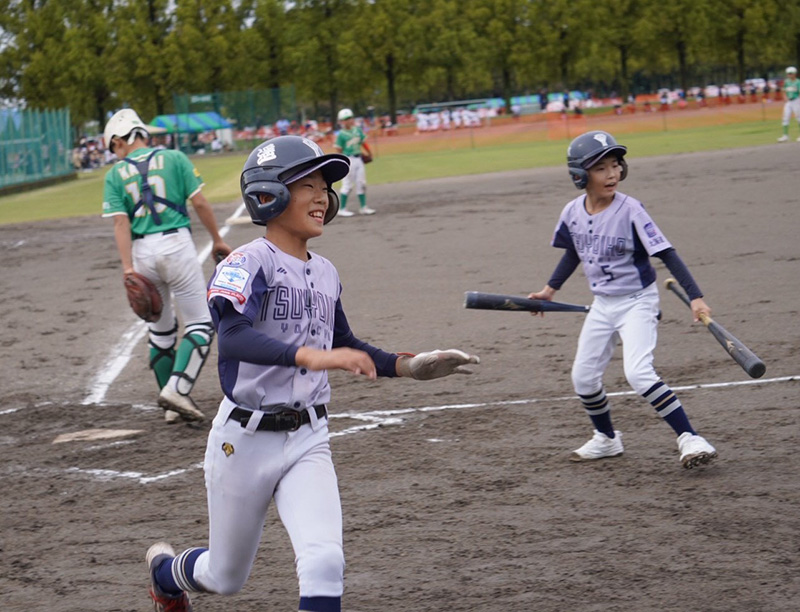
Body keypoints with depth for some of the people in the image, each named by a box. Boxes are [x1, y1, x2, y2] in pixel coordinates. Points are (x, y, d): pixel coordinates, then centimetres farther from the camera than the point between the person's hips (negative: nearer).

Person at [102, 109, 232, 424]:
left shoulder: (116, 174, 5)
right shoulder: (174, 159, 3)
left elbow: (121, 222, -5)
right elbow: (199, 202, 0)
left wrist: (128, 268, -10)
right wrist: (217, 240, 12)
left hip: (142, 251, 3)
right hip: (176, 244, -3)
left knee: (160, 329, 17)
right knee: (200, 323, 2)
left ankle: (173, 405, 19)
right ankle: (177, 389, -16)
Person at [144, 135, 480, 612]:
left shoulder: (326, 273, 6)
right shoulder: (249, 263, -16)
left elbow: (346, 346, 23)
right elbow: (233, 338, -35)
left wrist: (408, 366, 9)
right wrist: (309, 356, -48)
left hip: (309, 440, 5)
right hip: (246, 441, -4)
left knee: (324, 564, -18)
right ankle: (166, 567, 49)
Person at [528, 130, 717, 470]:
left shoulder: (630, 210, -20)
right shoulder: (573, 213, -4)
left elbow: (666, 253, -21)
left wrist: (695, 296, -27)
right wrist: (550, 289, 16)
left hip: (637, 301, -6)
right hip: (602, 304, 6)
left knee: (639, 374, -23)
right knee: (583, 377, 12)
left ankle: (689, 439, -18)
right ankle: (606, 439, 35)